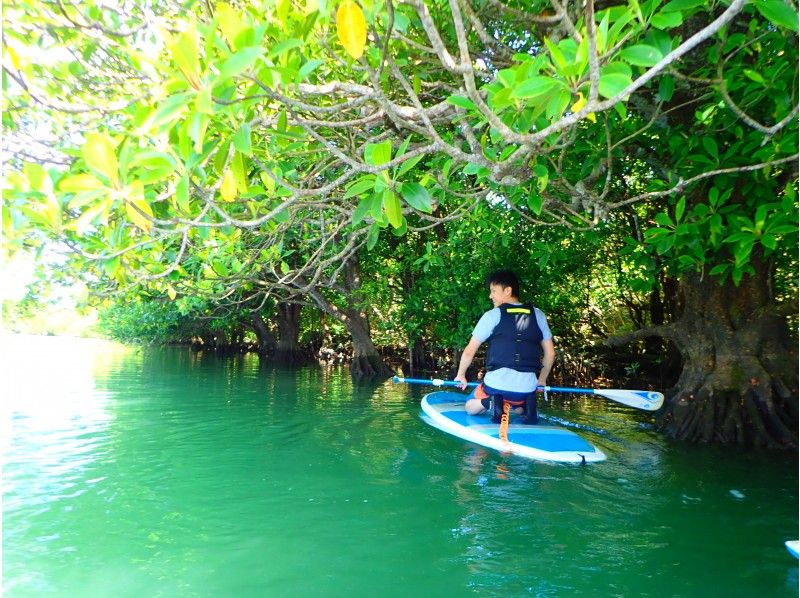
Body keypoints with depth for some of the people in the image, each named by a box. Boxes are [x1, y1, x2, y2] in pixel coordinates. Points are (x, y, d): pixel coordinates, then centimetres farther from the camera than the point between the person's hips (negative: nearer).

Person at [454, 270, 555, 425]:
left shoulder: (492, 315, -3)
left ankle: (490, 402, -9)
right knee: (518, 409, 35)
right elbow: (550, 353, 12)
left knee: (470, 408, 23)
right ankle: (527, 405, 1)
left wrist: (461, 375, 16)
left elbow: (469, 351, 0)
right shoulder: (538, 315, 8)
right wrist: (542, 380, 27)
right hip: (527, 386, 4)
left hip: (496, 383, -3)